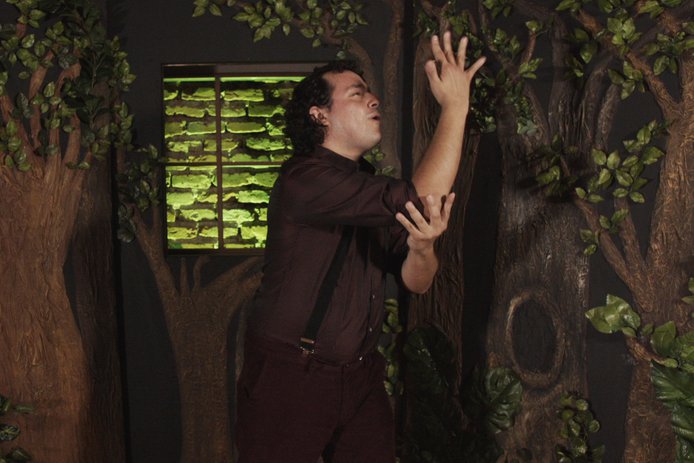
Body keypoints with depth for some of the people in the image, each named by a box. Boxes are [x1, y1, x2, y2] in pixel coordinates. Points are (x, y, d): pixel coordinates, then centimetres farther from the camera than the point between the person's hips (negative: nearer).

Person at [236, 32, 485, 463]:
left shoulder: (373, 187, 9)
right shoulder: (305, 178, -18)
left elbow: (417, 282, 5)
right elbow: (420, 200, -27)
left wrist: (422, 246, -19)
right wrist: (455, 106, -20)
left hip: (360, 375, 7)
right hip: (289, 378, -7)